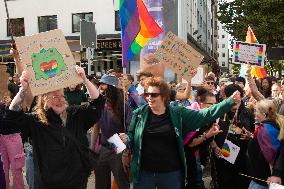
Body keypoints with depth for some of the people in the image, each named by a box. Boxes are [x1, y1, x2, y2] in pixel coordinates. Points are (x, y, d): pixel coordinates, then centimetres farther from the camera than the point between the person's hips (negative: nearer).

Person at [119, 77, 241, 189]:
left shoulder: (178, 114, -2)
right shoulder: (139, 113, 0)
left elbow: (205, 115, -4)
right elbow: (132, 138, 7)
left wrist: (230, 101, -10)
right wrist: (126, 139, -16)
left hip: (171, 173, 0)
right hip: (144, 173, 0)